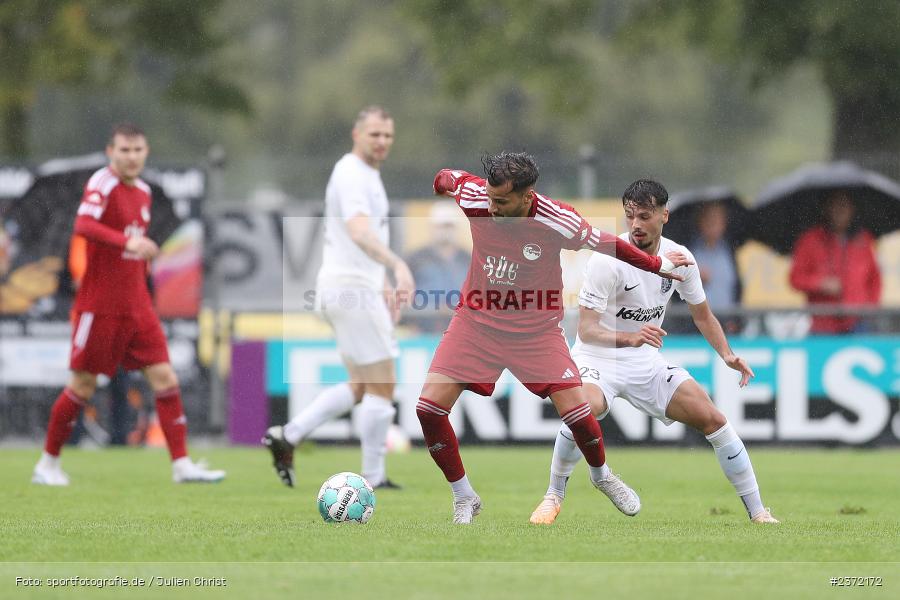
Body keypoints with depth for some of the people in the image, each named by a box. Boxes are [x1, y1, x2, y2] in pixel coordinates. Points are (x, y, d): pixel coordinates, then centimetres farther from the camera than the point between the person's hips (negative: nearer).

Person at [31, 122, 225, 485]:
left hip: (136, 306, 7)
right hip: (99, 305, -7)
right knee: (83, 387, 0)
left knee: (165, 379, -2)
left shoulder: (143, 191, 12)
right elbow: (83, 225, -31)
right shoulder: (102, 184, -12)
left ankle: (182, 465, -1)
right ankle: (48, 463, 16)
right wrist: (127, 241, -45)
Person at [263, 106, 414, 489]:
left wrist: (384, 286, 26)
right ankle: (373, 477, 0)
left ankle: (287, 436, 10)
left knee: (361, 386, 15)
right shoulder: (352, 174, -15)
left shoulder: (366, 176, 18)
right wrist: (398, 265, -46)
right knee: (382, 385, -5)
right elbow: (359, 231, -32)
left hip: (352, 289, 10)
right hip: (352, 289, -10)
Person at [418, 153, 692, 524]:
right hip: (476, 322, 2)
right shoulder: (474, 198, -18)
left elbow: (607, 244, -5)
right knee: (429, 407, -13)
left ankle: (602, 476, 27)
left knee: (577, 413, -8)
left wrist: (659, 265, 7)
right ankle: (464, 499, 8)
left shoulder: (557, 222, -23)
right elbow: (449, 178, 6)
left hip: (536, 330, -2)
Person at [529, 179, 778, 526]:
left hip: (646, 360, 5)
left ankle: (757, 511, 9)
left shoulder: (679, 257, -5)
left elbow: (702, 314, 12)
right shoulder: (607, 260, -22)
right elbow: (586, 330, -26)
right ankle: (553, 498, -15)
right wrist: (630, 339, -44)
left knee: (713, 419, -4)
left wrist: (727, 354, -4)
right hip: (598, 358, -5)